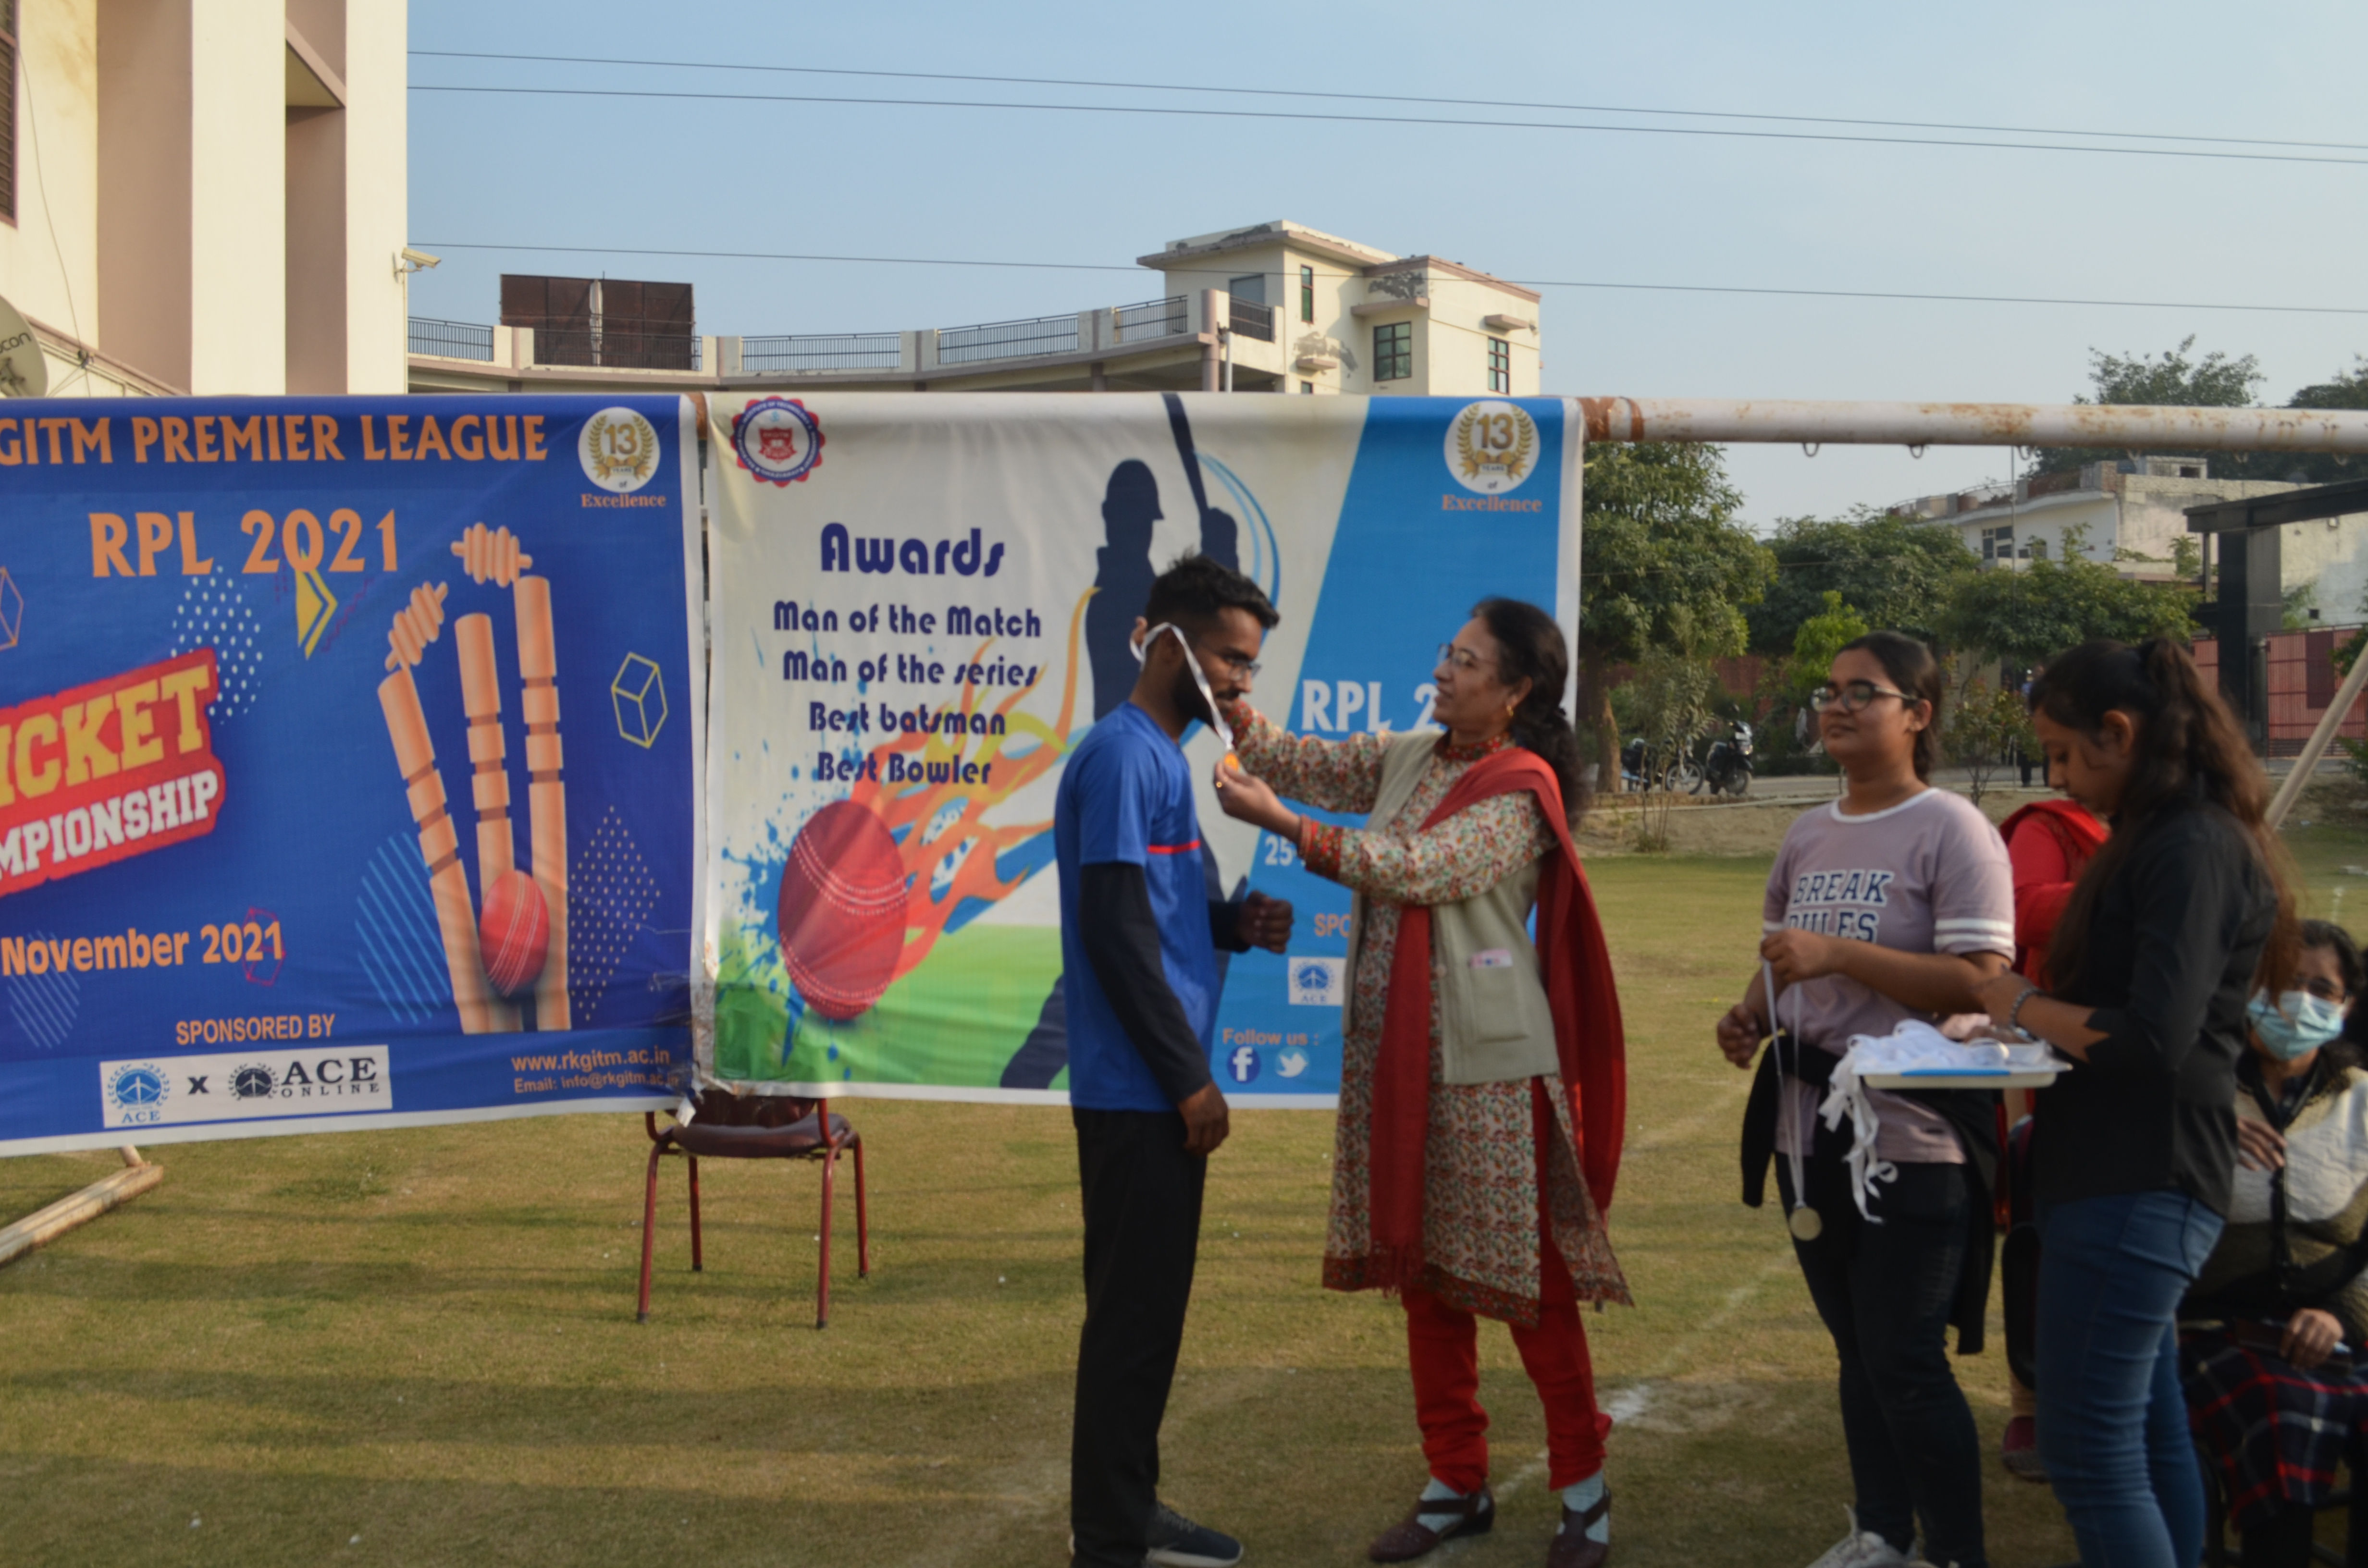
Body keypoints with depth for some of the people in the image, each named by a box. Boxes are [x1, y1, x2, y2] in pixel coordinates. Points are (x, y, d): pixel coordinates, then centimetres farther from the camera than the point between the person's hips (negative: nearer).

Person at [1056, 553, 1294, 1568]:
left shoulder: (1163, 755, 15)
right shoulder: (1123, 754, -15)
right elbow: (1114, 927, -20)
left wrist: (1237, 924, 1)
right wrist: (1189, 1077, -18)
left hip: (1157, 1088, 10)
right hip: (1138, 1091, -10)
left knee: (1149, 1305, 15)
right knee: (1135, 1310, -2)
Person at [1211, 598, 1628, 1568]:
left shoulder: (1521, 793, -12)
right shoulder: (1409, 759, 11)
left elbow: (1419, 870, -21)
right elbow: (1299, 761, 10)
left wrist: (1285, 825, -24)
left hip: (1489, 1061, -7)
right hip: (1394, 1055, 7)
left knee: (1524, 1279, 0)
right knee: (1422, 1276, 12)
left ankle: (1583, 1487, 16)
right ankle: (1458, 1484, 24)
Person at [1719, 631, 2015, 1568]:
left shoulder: (1951, 831, -11)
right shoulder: (1808, 837, 10)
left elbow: (1979, 982, -19)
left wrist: (1836, 953, -25)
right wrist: (1752, 1014, 2)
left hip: (1913, 1137, -7)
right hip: (1811, 1131, 7)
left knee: (1906, 1360, -5)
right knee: (1858, 1349, 18)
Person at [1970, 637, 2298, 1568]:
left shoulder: (2192, 849, -17)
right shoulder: (2157, 837, 14)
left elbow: (2154, 1038, -24)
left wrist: (2023, 1007, -10)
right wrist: (2027, 1022, 0)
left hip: (2140, 1185, -10)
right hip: (2127, 1175, 10)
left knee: (2088, 1452, -6)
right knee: (2148, 1429, 17)